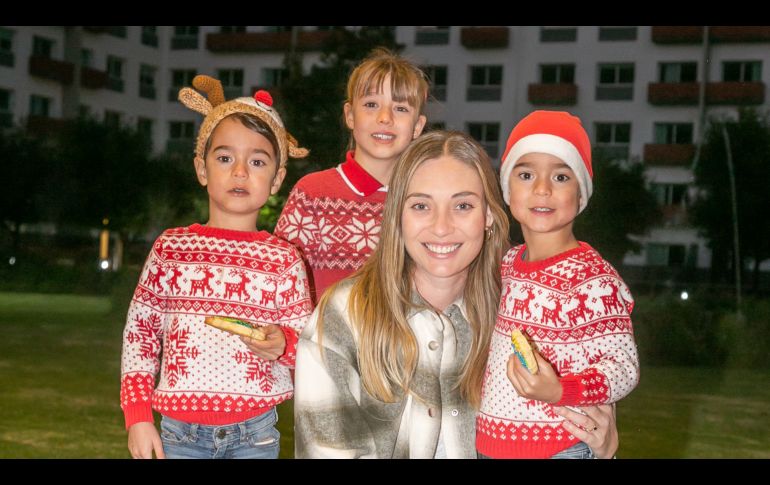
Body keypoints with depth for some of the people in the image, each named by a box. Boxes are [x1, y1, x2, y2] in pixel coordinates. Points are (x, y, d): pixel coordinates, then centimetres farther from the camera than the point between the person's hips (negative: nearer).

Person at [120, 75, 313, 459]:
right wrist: (138, 415, 0)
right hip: (179, 432, 1)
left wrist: (282, 344, -19)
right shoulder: (171, 247, 0)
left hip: (255, 434, 0)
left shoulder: (284, 259, -3)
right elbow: (139, 330, 5)